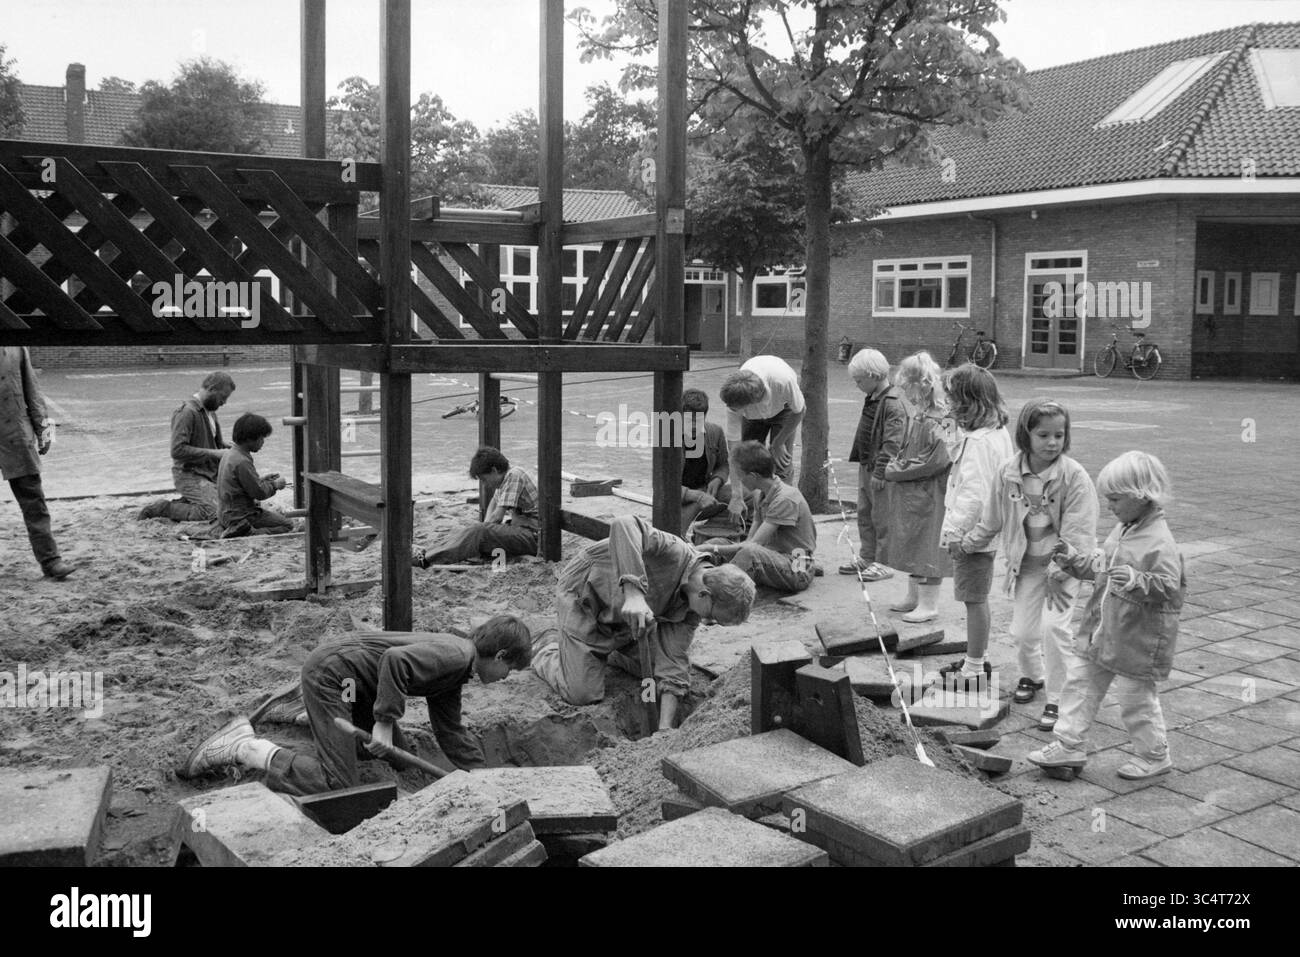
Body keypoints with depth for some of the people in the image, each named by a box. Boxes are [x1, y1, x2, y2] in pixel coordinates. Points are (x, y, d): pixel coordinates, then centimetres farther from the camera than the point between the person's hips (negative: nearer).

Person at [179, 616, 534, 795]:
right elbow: (396, 658, -33)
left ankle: (307, 711, 28)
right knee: (338, 786, -15)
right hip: (330, 671, -11)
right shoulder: (455, 654, -19)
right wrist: (385, 721, -27)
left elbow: (451, 733, 18)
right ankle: (242, 748, -8)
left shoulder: (452, 679, 14)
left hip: (354, 682, 11)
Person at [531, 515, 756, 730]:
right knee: (582, 694, -9)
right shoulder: (672, 553, -37)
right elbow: (623, 525, -57)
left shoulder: (691, 608, -13)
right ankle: (548, 647, 20)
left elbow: (673, 660, -14)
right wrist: (633, 594, -65)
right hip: (585, 594, -7)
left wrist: (664, 727, -22)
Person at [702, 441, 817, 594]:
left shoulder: (785, 499, -19)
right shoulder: (763, 496, 11)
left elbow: (753, 544, -22)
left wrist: (715, 549, -18)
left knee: (751, 552, -37)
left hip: (796, 571, -9)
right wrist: (714, 546, -7)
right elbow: (750, 539, 7)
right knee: (717, 542, -3)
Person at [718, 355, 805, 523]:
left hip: (783, 408, -1)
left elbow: (798, 411, -21)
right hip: (752, 415, 2)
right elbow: (734, 448, -33)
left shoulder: (784, 381, -45)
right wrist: (736, 497, -34)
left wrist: (778, 443, -14)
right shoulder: (734, 401, -38)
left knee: (781, 464, -13)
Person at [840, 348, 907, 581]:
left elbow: (892, 444, -24)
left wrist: (880, 472, -25)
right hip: (866, 466, 10)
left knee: (881, 517, 0)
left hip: (881, 471, -10)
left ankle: (884, 563, 9)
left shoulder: (893, 404, -20)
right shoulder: (872, 399, 10)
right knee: (864, 513, 16)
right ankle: (866, 557, 28)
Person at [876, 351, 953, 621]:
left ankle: (929, 605, 9)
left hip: (929, 495, -9)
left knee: (926, 546, -1)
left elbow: (937, 460, -23)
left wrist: (897, 470, -17)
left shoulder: (939, 420, -19)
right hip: (910, 495, 9)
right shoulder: (918, 416, 8)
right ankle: (914, 597, 29)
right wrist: (894, 465, 5)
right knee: (911, 546, 16)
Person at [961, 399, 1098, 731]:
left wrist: (1057, 571, -26)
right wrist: (967, 543, 17)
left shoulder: (1074, 477, -18)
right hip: (1027, 564, 4)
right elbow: (992, 520, 11)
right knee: (1021, 630, 7)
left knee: (1054, 625, -19)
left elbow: (1078, 532, -19)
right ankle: (1032, 675, 41)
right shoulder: (1009, 474, -6)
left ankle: (1058, 700, -2)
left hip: (1063, 565, -4)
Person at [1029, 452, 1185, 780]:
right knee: (1080, 683, 12)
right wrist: (1073, 559, 10)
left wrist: (1137, 581, -43)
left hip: (1137, 641, -9)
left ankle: (1155, 756, 26)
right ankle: (1069, 746, 21)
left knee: (1135, 698, 6)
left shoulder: (1159, 543, -21)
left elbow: (1170, 588, -28)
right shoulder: (1122, 531, 8)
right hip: (1101, 632, 9)